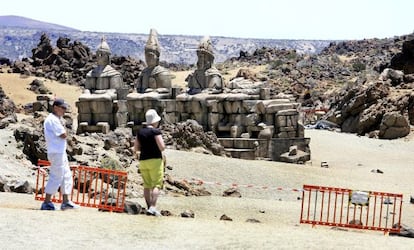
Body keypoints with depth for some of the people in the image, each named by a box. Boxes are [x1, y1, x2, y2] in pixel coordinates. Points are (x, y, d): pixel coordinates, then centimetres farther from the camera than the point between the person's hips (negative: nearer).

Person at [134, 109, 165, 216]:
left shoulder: (140, 132, 10)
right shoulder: (155, 131, -9)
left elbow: (136, 148, 13)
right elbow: (162, 147, -15)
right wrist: (157, 147, 7)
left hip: (143, 160, 6)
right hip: (155, 160, -6)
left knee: (147, 185, 10)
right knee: (157, 185, -5)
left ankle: (149, 207, 10)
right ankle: (153, 207, -16)